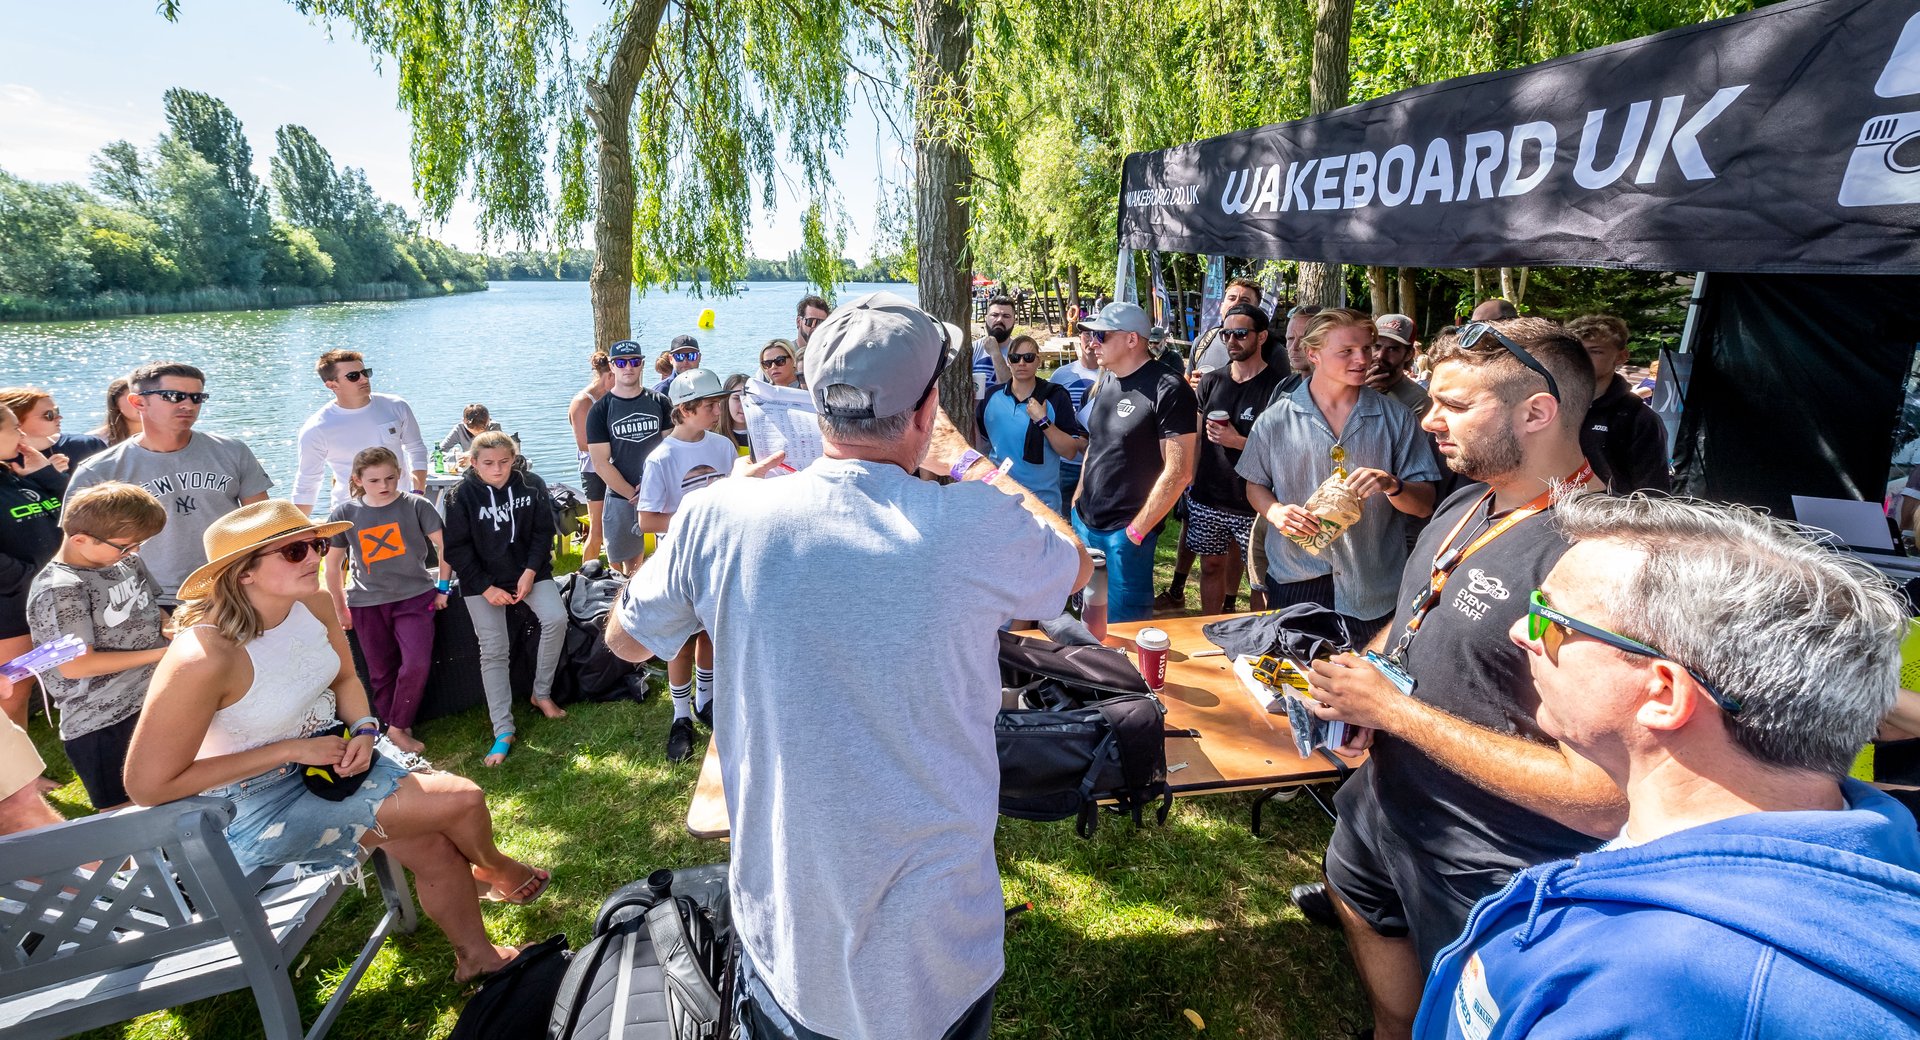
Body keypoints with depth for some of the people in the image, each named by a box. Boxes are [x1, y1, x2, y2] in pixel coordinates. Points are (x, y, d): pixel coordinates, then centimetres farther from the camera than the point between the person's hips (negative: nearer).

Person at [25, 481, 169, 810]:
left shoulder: (126, 559, 1)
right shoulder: (59, 590, -19)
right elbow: (76, 666, -22)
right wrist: (163, 652, -21)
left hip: (155, 704, 6)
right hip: (100, 725, -6)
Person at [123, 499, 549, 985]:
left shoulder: (315, 605, -10)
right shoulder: (202, 658, -31)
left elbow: (344, 679, 9)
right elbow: (149, 785, -24)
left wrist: (363, 730, -11)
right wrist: (291, 750, -23)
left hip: (327, 757, 6)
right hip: (257, 808, -6)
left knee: (436, 847, -1)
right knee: (461, 800, -12)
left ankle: (477, 956, 27)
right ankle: (494, 868, 24)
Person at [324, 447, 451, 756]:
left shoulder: (415, 505, -7)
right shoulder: (344, 513, -1)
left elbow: (444, 545, -3)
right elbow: (333, 565, 8)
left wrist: (443, 587, -3)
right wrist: (340, 609, 10)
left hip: (415, 596, -2)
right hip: (367, 604, 2)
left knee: (417, 663, -13)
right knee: (381, 672, 8)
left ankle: (398, 728, 5)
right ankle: (390, 731, 21)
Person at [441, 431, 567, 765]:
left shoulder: (532, 485, -6)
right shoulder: (460, 495, -9)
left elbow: (543, 532, -1)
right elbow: (457, 549, -7)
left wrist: (530, 571, -12)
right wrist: (486, 588, -13)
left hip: (529, 571, 1)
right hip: (482, 580, -1)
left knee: (556, 618, -22)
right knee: (493, 650, -6)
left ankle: (542, 693, 1)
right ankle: (503, 731, 1)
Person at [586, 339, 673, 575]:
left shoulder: (659, 403, 6)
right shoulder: (600, 410, 0)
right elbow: (601, 463, -4)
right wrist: (632, 494, -10)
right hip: (621, 497, -1)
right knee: (629, 562, 4)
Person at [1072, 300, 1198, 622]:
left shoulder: (1168, 390, -13)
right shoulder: (1105, 386, 11)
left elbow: (1179, 472, -17)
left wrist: (1136, 530, -15)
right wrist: (1076, 505, 14)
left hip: (1125, 533, -7)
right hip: (1085, 523, 7)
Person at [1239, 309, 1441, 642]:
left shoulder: (1396, 418, -1)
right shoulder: (1276, 419, -2)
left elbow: (1424, 505, 0)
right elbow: (1256, 486, 9)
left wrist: (1392, 485, -22)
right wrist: (1276, 512, -13)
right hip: (1293, 585, 0)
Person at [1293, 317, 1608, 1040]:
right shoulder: (1467, 505, -1)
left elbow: (1602, 802, -34)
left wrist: (1390, 708, -28)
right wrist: (1354, 672, -6)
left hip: (1488, 871, -8)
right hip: (1385, 803, 8)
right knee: (1358, 900, 30)